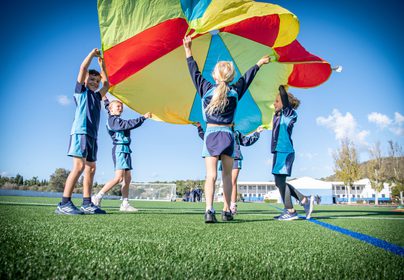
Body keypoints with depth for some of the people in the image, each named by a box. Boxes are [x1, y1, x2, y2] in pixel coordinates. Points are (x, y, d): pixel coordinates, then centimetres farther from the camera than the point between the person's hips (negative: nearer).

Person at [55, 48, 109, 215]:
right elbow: (83, 68, 0)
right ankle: (64, 204, -16)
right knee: (79, 166, -17)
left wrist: (102, 65, 33)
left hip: (92, 134, 8)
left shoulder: (96, 96, 25)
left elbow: (106, 84, 33)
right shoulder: (81, 91, 8)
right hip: (81, 131, -8)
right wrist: (92, 54, 11)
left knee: (90, 168, 4)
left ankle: (87, 204, 6)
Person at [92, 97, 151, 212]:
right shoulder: (114, 120, -8)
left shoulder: (116, 119, 20)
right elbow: (129, 124, -21)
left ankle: (125, 204, 5)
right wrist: (143, 117, -20)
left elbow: (107, 107, 38)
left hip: (125, 150, 10)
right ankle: (97, 197, -8)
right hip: (120, 149, -10)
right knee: (119, 178, -16)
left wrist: (105, 100, 49)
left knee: (127, 178, 5)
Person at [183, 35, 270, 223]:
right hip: (228, 135, 1)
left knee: (211, 175, -7)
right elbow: (246, 78, 18)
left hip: (210, 135, -1)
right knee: (227, 176, 11)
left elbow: (195, 72, 9)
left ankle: (209, 210, -21)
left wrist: (188, 49, 19)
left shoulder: (206, 89, 0)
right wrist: (259, 63, 35)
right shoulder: (235, 91, 4)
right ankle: (227, 210, 13)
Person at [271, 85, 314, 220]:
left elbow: (285, 98, -18)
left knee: (280, 180, -8)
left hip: (285, 152, -9)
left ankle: (290, 211, 0)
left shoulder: (289, 113, -4)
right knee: (279, 182, 10)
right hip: (279, 152, 9)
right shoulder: (278, 115, 17)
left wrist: (281, 87, -8)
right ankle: (305, 200, 16)